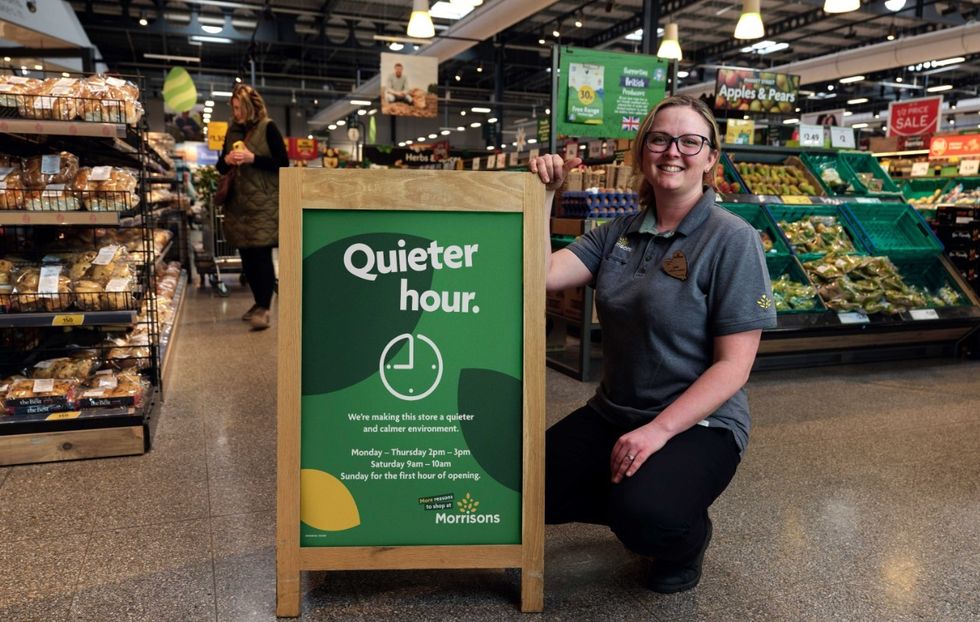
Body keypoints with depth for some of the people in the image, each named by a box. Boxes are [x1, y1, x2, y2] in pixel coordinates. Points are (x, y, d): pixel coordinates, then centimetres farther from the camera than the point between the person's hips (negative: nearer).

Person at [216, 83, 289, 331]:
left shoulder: (268, 128, -1)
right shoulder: (232, 131, 15)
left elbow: (283, 164, -7)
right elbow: (221, 167, 20)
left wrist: (252, 158, -16)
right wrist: (226, 160, -2)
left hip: (264, 203, -6)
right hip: (238, 203, 6)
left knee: (262, 254, -10)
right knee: (246, 256, 8)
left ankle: (264, 309, -8)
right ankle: (259, 302, 21)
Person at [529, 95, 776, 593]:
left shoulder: (732, 240, -12)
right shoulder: (618, 233, 4)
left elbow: (733, 366, -16)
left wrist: (658, 430, -24)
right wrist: (542, 196, -12)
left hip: (698, 424, -5)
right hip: (613, 412, 6)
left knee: (644, 514, -32)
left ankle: (686, 536, 7)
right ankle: (637, 504, 17)